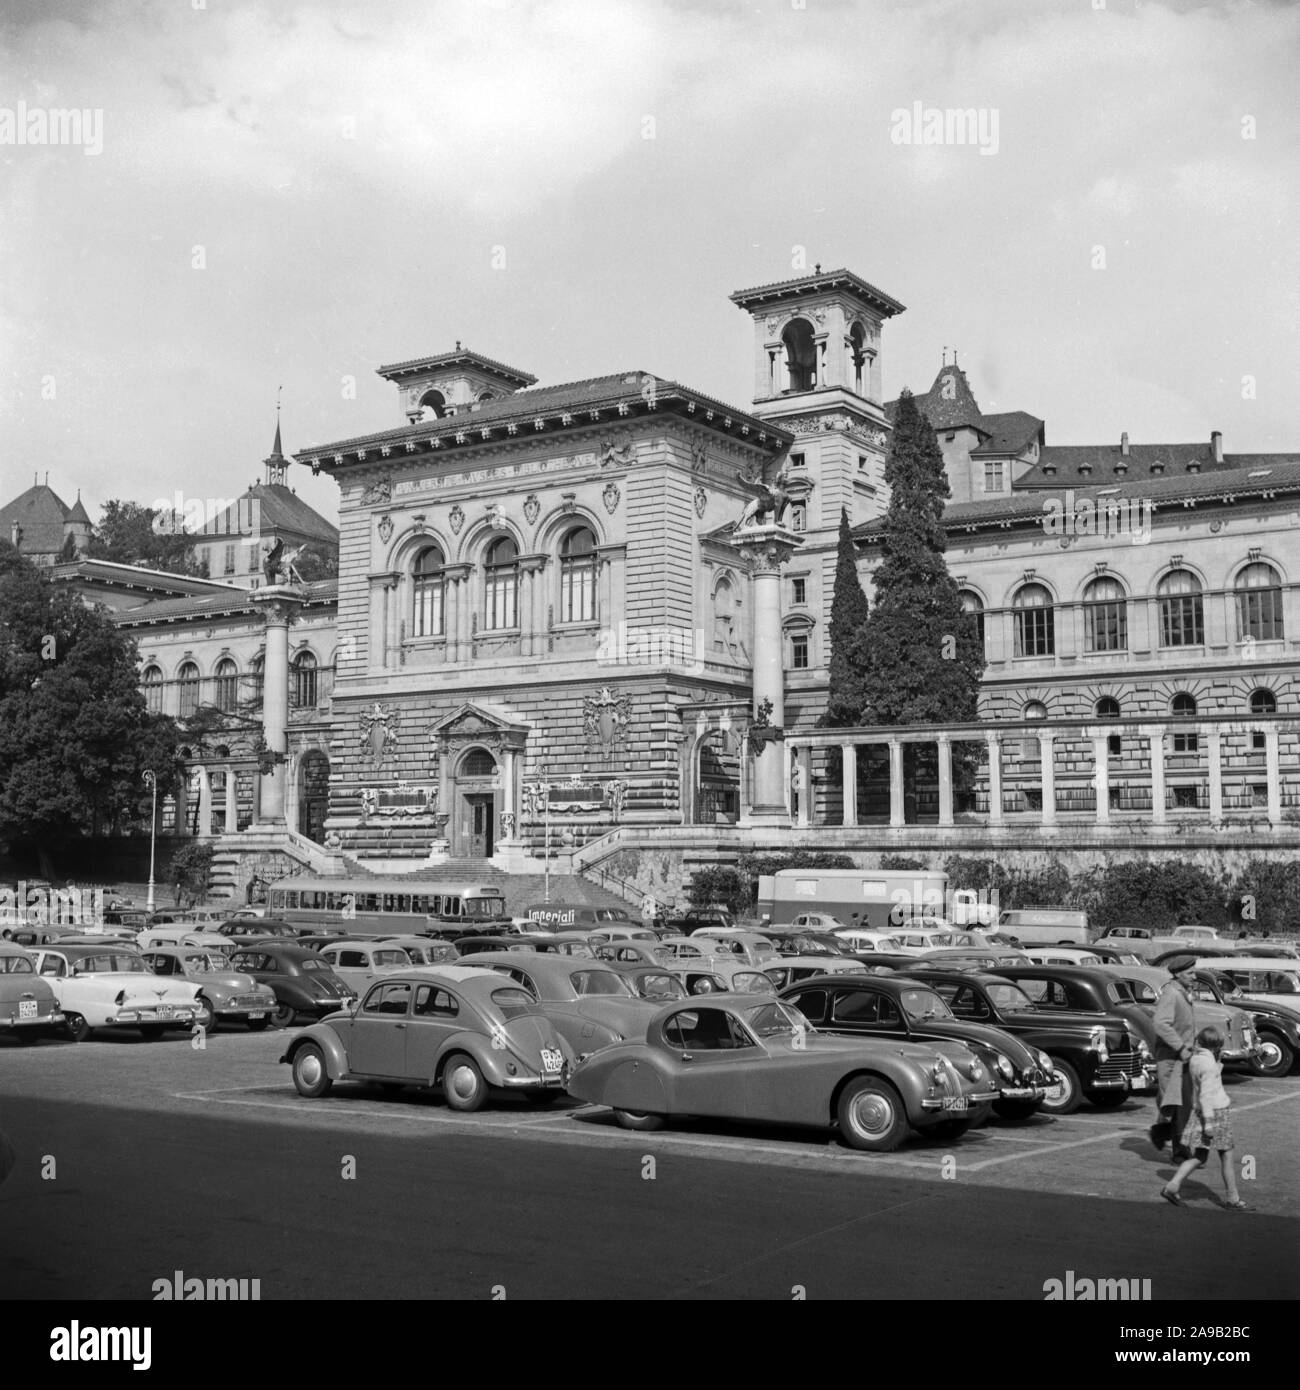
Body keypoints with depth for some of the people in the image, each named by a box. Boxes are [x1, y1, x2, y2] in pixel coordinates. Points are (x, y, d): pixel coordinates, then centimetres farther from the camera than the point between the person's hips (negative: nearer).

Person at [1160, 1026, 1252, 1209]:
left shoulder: (1194, 1059, 7)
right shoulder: (1210, 1065, -18)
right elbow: (1206, 1094, -22)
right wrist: (1209, 1122, -22)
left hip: (1198, 1112, 8)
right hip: (1215, 1112, -8)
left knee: (1199, 1157, 12)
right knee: (1226, 1156, 5)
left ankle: (1172, 1187, 3)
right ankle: (1233, 1199, 13)